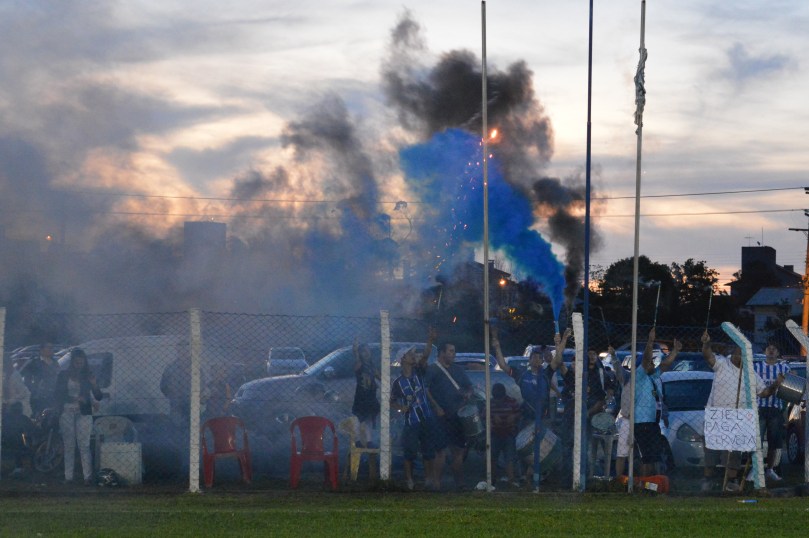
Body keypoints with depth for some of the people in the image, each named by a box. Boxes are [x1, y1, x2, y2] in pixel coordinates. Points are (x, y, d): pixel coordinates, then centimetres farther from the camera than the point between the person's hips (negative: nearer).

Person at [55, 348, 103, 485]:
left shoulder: (87, 376, 10)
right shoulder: (63, 376, 9)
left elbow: (98, 397, 6)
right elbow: (59, 395, 4)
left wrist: (94, 385, -13)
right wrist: (75, 398, -9)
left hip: (83, 413, -1)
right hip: (67, 413, 1)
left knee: (84, 445, -9)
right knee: (69, 446, -1)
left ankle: (87, 477, -12)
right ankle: (68, 476, 1)